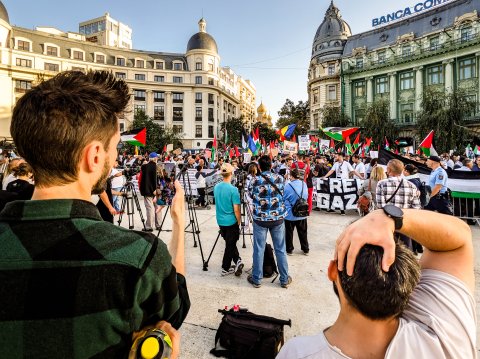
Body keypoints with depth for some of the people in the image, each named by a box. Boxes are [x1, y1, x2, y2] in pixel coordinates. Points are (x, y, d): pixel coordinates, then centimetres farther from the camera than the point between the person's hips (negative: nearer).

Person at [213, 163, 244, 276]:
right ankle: (225, 268, 18)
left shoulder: (216, 187, -1)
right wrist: (239, 222, -4)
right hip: (231, 221, -5)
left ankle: (237, 261, 18)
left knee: (230, 243, 21)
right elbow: (236, 210, -18)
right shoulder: (233, 189, -20)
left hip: (220, 220, 6)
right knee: (230, 244, 9)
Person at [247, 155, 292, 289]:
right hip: (278, 218, 2)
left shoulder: (255, 180, -9)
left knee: (258, 250, 9)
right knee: (280, 249, 11)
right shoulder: (279, 178, -3)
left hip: (260, 219, -2)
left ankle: (256, 279, 21)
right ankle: (284, 279, 23)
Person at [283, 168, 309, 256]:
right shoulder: (304, 184, -4)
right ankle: (305, 249, 30)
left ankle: (289, 250, 24)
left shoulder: (288, 186, -20)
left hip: (290, 214, -4)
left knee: (289, 232, 12)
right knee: (303, 232, 18)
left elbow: (283, 199, -7)